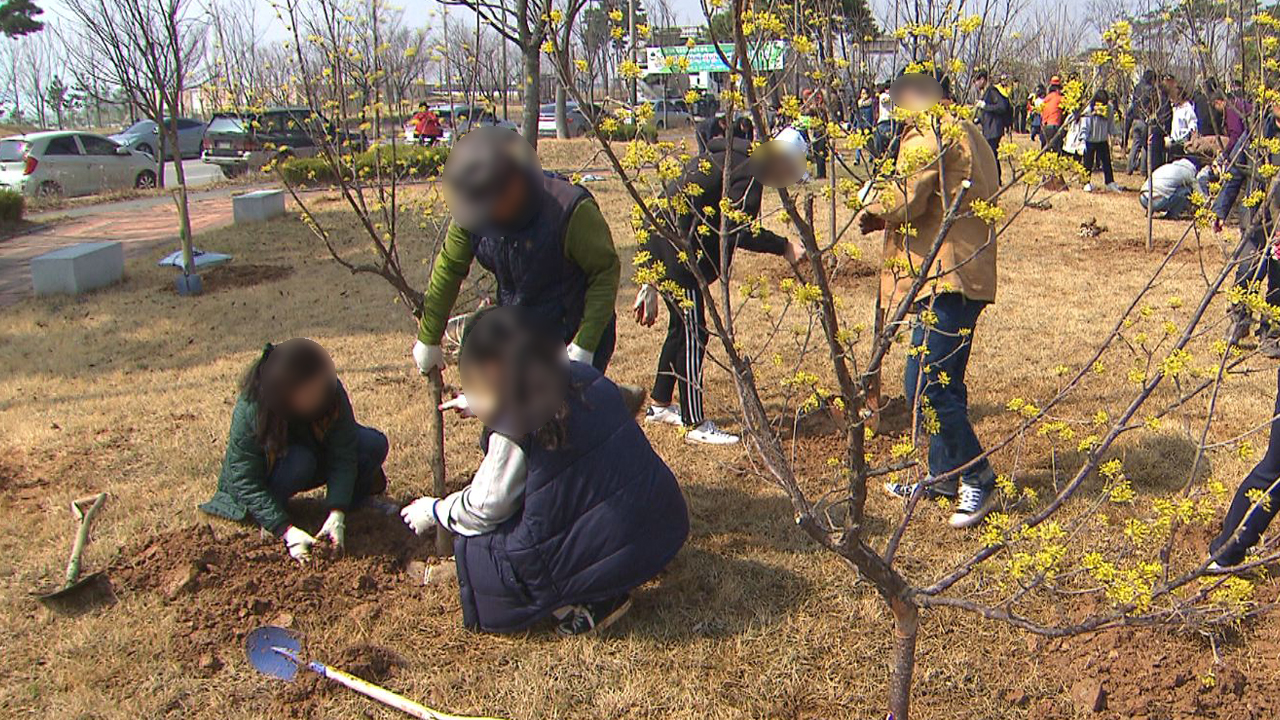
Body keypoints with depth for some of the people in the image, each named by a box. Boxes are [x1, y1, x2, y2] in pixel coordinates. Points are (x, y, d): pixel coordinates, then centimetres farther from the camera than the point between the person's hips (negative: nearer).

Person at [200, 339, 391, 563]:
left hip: (319, 456, 3)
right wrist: (286, 530, -37)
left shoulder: (332, 393, -27)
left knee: (375, 444, -21)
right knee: (299, 461, -38)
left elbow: (343, 455, -24)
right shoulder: (249, 410, -34)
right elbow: (245, 481, -30)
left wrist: (337, 515, -35)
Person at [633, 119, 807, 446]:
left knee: (681, 327, 20)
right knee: (693, 335, -4)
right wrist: (784, 247, -22)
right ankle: (696, 425, 3)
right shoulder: (747, 169, -16)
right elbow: (741, 230, -26)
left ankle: (660, 405, 33)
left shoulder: (724, 155, 16)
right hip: (674, 252, -11)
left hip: (660, 245, 11)